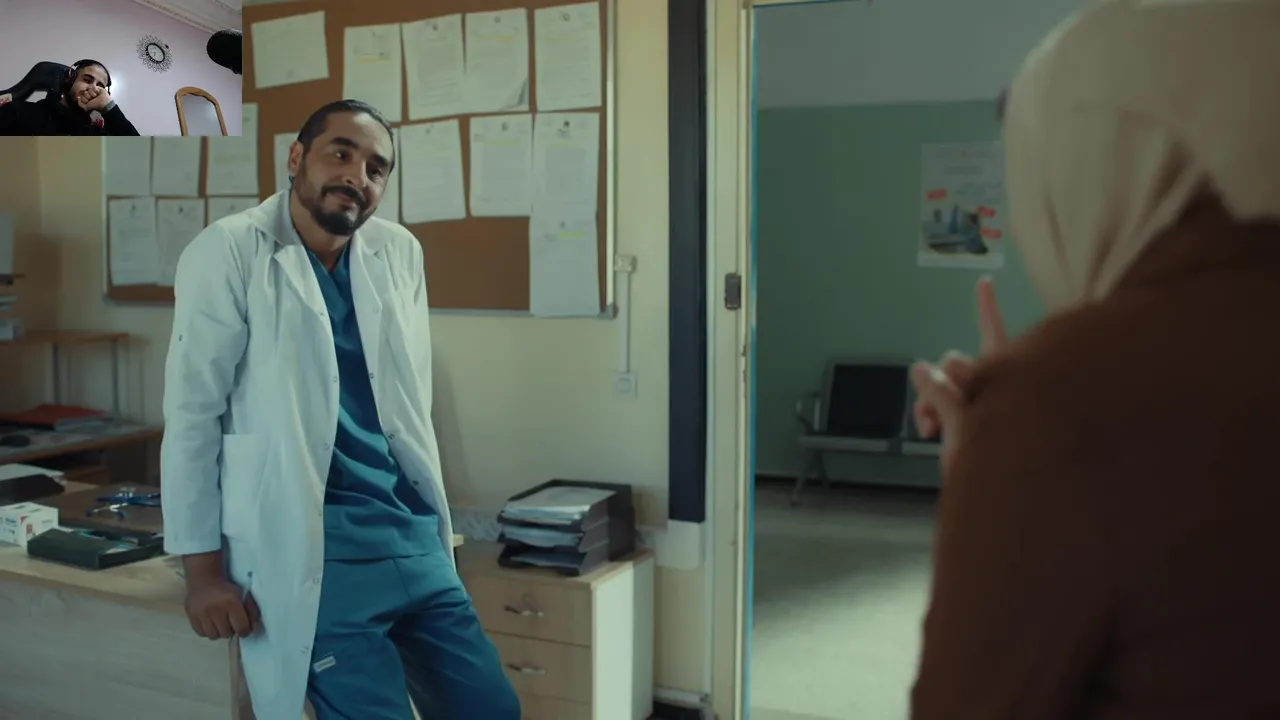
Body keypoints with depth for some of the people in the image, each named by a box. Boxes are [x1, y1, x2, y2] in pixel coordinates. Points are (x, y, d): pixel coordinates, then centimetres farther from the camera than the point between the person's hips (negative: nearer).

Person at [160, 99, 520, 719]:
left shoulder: (400, 253, 7)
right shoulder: (230, 252, -7)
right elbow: (192, 413, -6)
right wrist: (204, 569, -7)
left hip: (412, 533, 6)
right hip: (312, 546, -5)